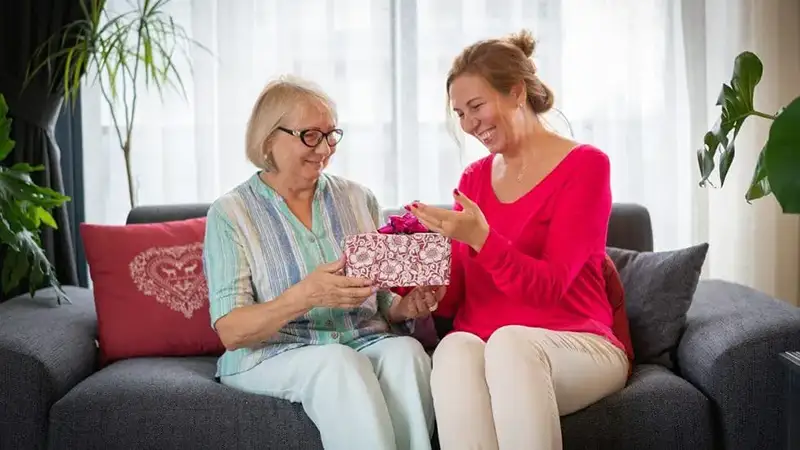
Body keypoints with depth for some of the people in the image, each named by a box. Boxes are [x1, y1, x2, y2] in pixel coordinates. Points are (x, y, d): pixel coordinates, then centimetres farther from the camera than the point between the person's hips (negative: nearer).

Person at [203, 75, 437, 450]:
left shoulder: (358, 199, 11)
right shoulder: (230, 213, -1)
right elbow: (231, 331, -10)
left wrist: (405, 307, -9)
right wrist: (304, 297, -27)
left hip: (366, 341, 4)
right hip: (273, 354, -3)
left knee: (407, 352, -29)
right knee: (339, 364, -35)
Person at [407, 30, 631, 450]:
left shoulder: (585, 165, -4)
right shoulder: (473, 178, 12)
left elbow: (549, 288, -14)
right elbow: (453, 298, 8)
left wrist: (480, 237, -28)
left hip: (578, 348, -3)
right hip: (480, 347, 4)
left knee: (509, 342, -37)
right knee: (455, 348, -33)